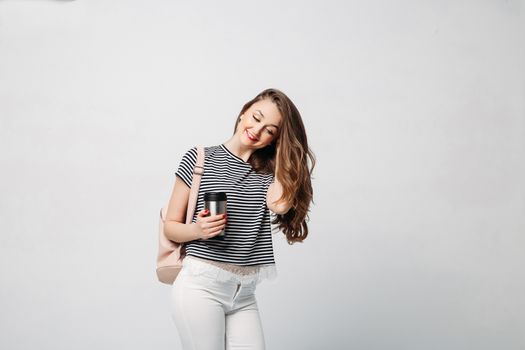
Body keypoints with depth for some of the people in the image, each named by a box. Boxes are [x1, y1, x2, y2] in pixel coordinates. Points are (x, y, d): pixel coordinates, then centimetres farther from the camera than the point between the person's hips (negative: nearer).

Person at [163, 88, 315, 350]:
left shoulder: (268, 171, 9)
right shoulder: (200, 159, 1)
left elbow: (280, 203, -15)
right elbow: (170, 226, 3)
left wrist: (283, 149, -4)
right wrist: (198, 230, -18)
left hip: (244, 294, 3)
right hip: (200, 285, -3)